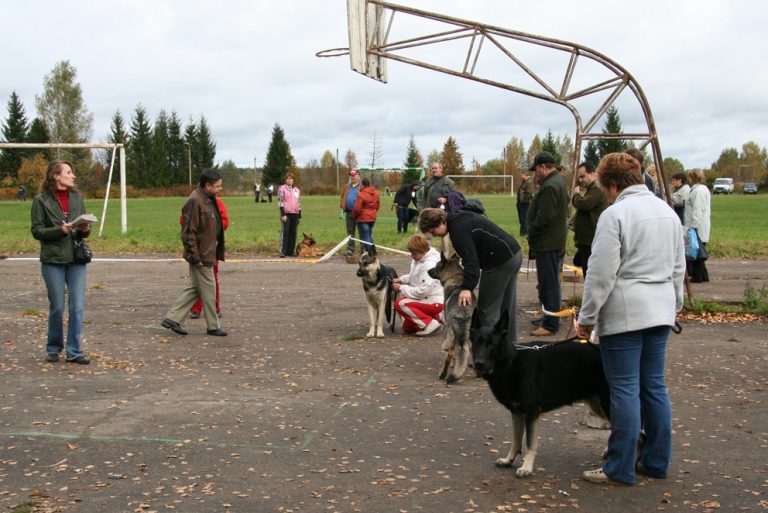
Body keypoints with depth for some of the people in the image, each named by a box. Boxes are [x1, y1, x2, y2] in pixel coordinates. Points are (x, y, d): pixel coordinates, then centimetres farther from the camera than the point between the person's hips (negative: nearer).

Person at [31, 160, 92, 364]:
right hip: (53, 260, -3)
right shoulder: (41, 200, -3)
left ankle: (74, 351, 6)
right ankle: (53, 349, 23)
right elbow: (36, 230, -5)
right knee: (56, 307, 5)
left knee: (78, 307, -2)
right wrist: (60, 230, -19)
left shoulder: (77, 198, 9)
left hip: (76, 259, 3)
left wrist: (85, 230, -9)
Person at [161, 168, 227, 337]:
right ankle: (212, 326, 14)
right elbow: (188, 233, -21)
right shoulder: (194, 201, -19)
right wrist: (196, 257, -21)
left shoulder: (209, 200, 11)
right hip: (201, 255, -10)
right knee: (208, 290, 2)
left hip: (207, 254, 10)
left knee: (194, 288, 15)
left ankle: (172, 318, 20)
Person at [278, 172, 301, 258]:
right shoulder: (282, 189, 1)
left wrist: (299, 216, 17)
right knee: (285, 232, -8)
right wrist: (283, 214, -15)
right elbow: (280, 202, -6)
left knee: (293, 233, 4)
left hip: (295, 214, 5)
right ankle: (282, 251, -8)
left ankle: (291, 251, 10)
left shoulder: (297, 190, 18)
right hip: (286, 213, -5)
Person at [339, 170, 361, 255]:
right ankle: (350, 249, 11)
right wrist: (342, 204, 7)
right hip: (349, 212, 6)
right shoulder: (347, 187, 15)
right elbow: (343, 197, 22)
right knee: (350, 232, 8)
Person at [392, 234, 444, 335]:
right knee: (407, 327, 15)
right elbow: (415, 277, 21)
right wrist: (401, 279, 2)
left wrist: (401, 288, -17)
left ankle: (429, 323, -16)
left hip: (434, 302, -10)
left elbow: (421, 291, -28)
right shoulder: (420, 258, 3)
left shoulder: (429, 265, -26)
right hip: (427, 298, 10)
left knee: (400, 303, -23)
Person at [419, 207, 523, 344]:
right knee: (507, 307, 18)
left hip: (501, 261, -10)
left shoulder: (458, 229, -17)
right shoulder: (461, 218, 14)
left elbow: (470, 259, -27)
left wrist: (467, 287, -33)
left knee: (488, 308, -2)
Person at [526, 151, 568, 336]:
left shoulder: (549, 186, -20)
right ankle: (550, 316, 30)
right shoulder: (559, 181, 15)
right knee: (551, 281, 19)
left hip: (547, 243, -11)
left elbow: (544, 217, -25)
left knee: (548, 282, -7)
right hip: (555, 241, 11)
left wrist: (531, 235, -11)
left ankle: (551, 324, -4)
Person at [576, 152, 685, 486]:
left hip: (624, 314, -7)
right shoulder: (668, 212, 13)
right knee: (654, 387, 13)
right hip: (661, 311, 8)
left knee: (625, 390, -2)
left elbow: (601, 274, -14)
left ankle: (620, 469, 5)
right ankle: (657, 462, 20)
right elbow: (678, 268, 19)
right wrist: (673, 306, 28)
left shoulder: (615, 214, -11)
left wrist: (587, 317, -7)